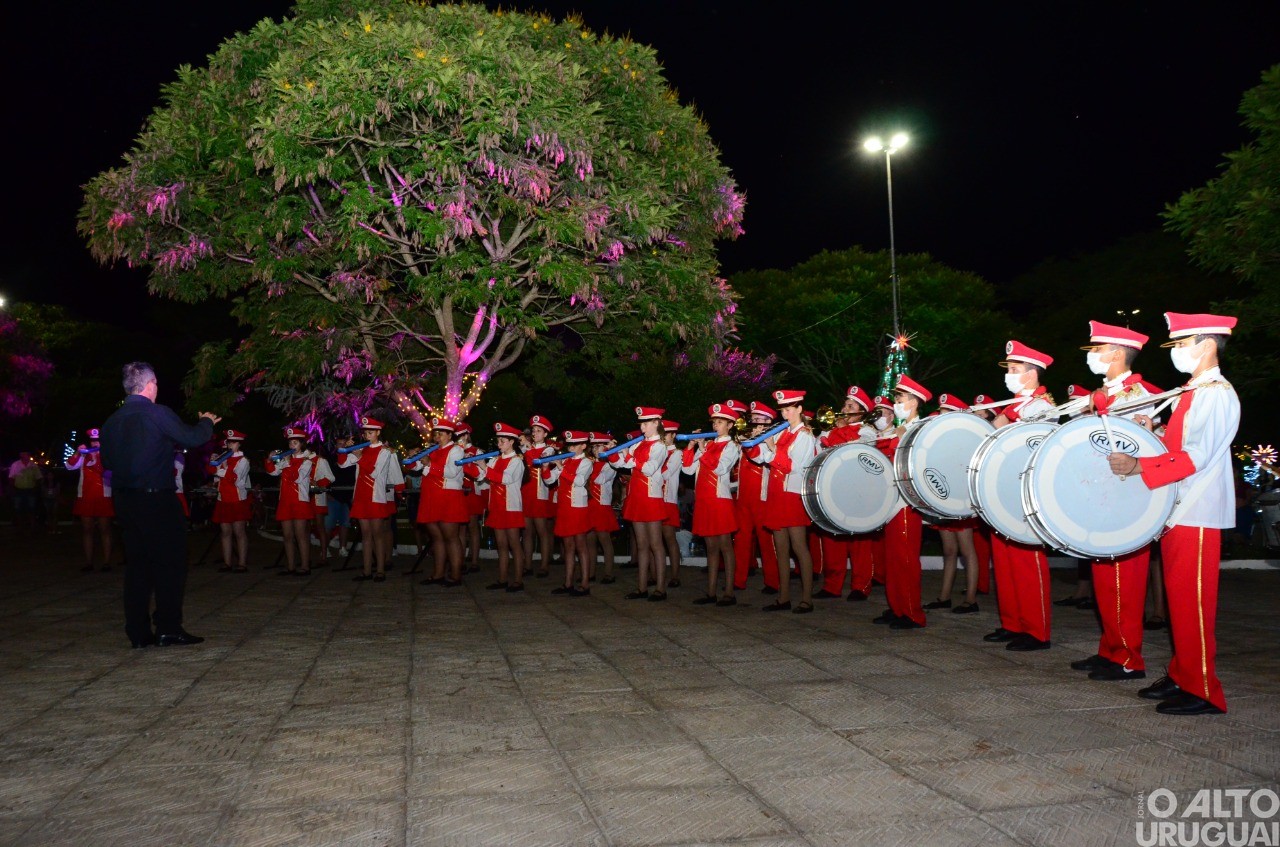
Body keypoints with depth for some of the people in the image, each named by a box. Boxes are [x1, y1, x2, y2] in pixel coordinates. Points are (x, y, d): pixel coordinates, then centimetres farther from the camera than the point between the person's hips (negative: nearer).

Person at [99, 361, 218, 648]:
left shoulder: (112, 420, 7)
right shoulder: (158, 414, -12)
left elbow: (107, 461, 14)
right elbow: (192, 438, -7)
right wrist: (207, 422, 13)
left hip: (124, 499, 6)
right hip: (156, 498, -6)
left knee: (137, 564, 11)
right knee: (170, 563, 2)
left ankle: (138, 632, 13)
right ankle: (169, 629, 2)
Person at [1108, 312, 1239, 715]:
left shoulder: (1216, 394, -12)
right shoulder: (1192, 393, 17)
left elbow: (1197, 456, -21)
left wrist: (1139, 466, -26)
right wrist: (1152, 434, 7)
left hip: (1197, 515, -9)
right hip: (1177, 512, 9)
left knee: (1191, 602, -6)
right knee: (1179, 599, 13)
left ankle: (1202, 691, 1)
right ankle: (1182, 675, 21)